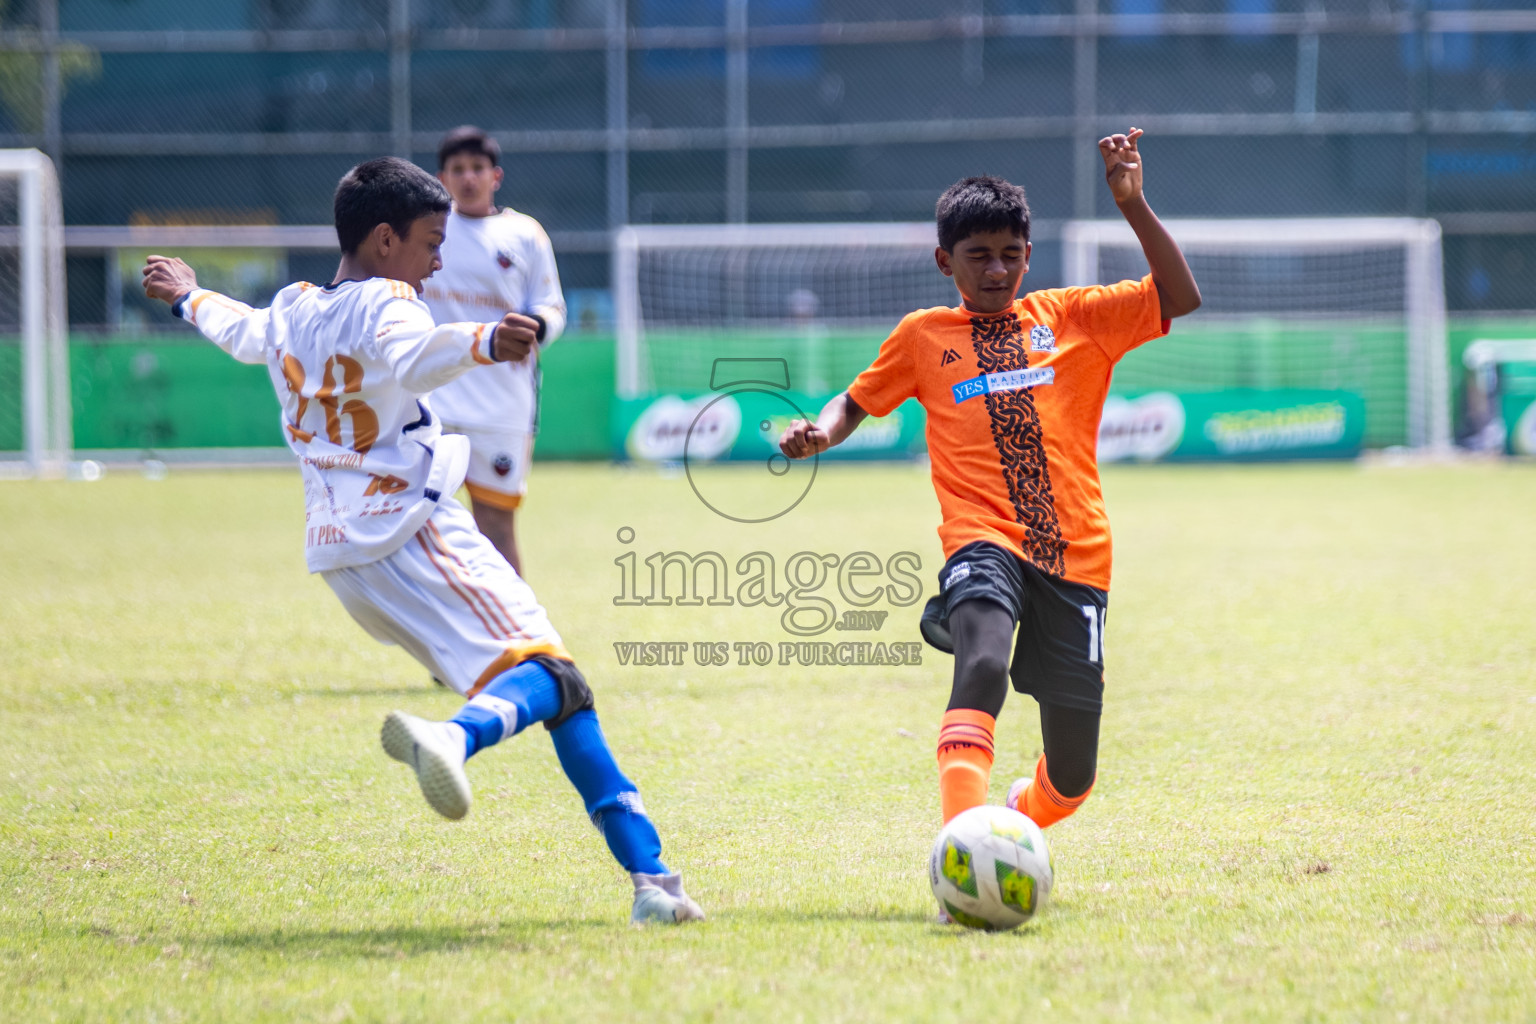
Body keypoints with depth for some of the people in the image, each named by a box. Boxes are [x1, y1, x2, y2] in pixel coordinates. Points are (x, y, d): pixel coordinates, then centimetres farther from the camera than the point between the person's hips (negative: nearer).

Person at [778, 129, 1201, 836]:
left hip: (1074, 556, 2)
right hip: (983, 543, -2)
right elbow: (857, 401, 26)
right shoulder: (924, 336, 15)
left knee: (1071, 776, 5)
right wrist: (819, 432, 4)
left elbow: (1180, 298, 9)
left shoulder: (1071, 317, 14)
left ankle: (1018, 817, 41)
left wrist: (1132, 204, 0)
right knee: (982, 666, -37)